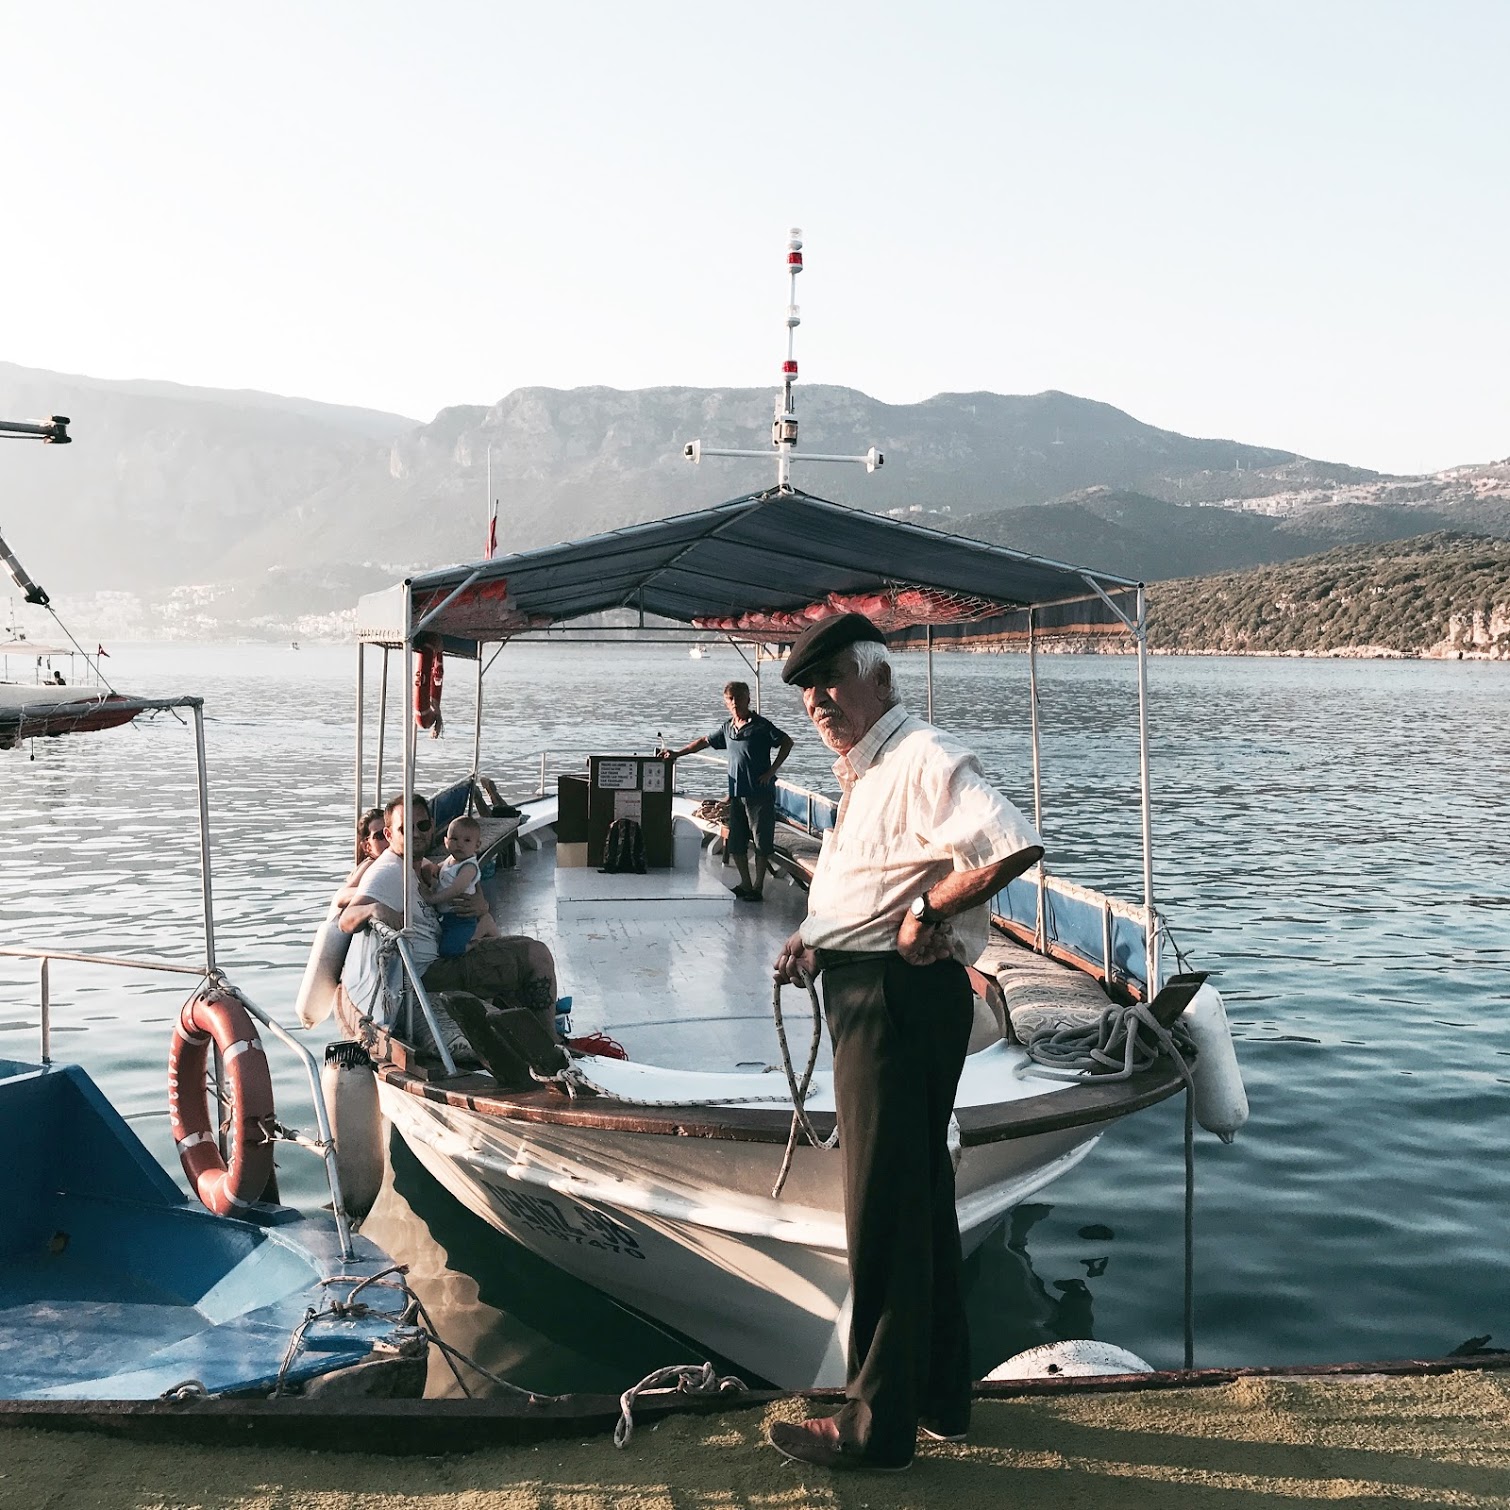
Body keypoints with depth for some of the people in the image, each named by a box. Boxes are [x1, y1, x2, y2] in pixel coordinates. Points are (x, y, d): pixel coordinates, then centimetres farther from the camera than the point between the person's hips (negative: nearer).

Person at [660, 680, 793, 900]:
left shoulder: (761, 726, -8)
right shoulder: (727, 727, 10)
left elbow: (787, 742, -5)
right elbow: (704, 741, 23)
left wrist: (771, 771, -10)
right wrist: (677, 753, 21)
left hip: (760, 793, -6)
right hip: (737, 793, 6)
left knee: (762, 842, -1)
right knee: (736, 843, 9)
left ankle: (758, 887, 8)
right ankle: (745, 884, 21)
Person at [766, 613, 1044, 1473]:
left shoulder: (925, 758, -16)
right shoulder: (868, 772, 17)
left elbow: (1015, 846, -32)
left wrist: (929, 909, -22)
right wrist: (816, 940, 8)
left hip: (901, 994, -11)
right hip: (871, 993, 11)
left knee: (884, 1209, -2)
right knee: (921, 1196, 18)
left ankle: (879, 1426, 9)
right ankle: (941, 1396, 32)